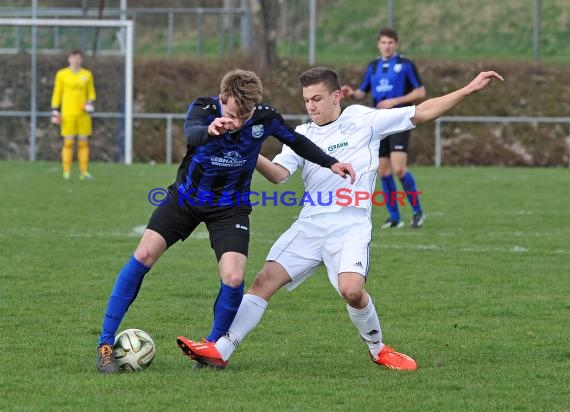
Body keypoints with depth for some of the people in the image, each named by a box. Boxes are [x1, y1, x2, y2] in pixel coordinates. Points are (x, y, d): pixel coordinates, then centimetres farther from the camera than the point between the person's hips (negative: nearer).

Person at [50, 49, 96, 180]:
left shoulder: (87, 75, 8)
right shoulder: (62, 74, 2)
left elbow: (91, 93, 15)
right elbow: (57, 94, 4)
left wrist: (91, 104, -6)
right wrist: (55, 112, -3)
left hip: (83, 114, 2)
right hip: (68, 114, -2)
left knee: (83, 142, 0)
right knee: (68, 142, -6)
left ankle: (84, 172, 2)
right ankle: (66, 171, -3)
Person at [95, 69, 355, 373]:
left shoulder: (265, 118, -17)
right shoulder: (203, 108, -25)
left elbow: (295, 141, 4)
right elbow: (191, 133, -48)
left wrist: (330, 163, 0)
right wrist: (210, 131, -71)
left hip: (229, 208, 1)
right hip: (186, 197, -1)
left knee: (233, 278, -18)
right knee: (144, 254, -14)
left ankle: (213, 346, 9)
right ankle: (106, 344, -5)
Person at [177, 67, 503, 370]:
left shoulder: (363, 121, 5)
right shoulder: (302, 135, 14)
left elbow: (421, 113, 4)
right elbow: (279, 174, 1)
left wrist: (469, 90, -1)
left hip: (351, 228, -4)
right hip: (310, 226, 4)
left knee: (351, 290, -26)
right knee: (265, 280, -9)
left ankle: (378, 349, 1)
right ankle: (220, 351, -10)